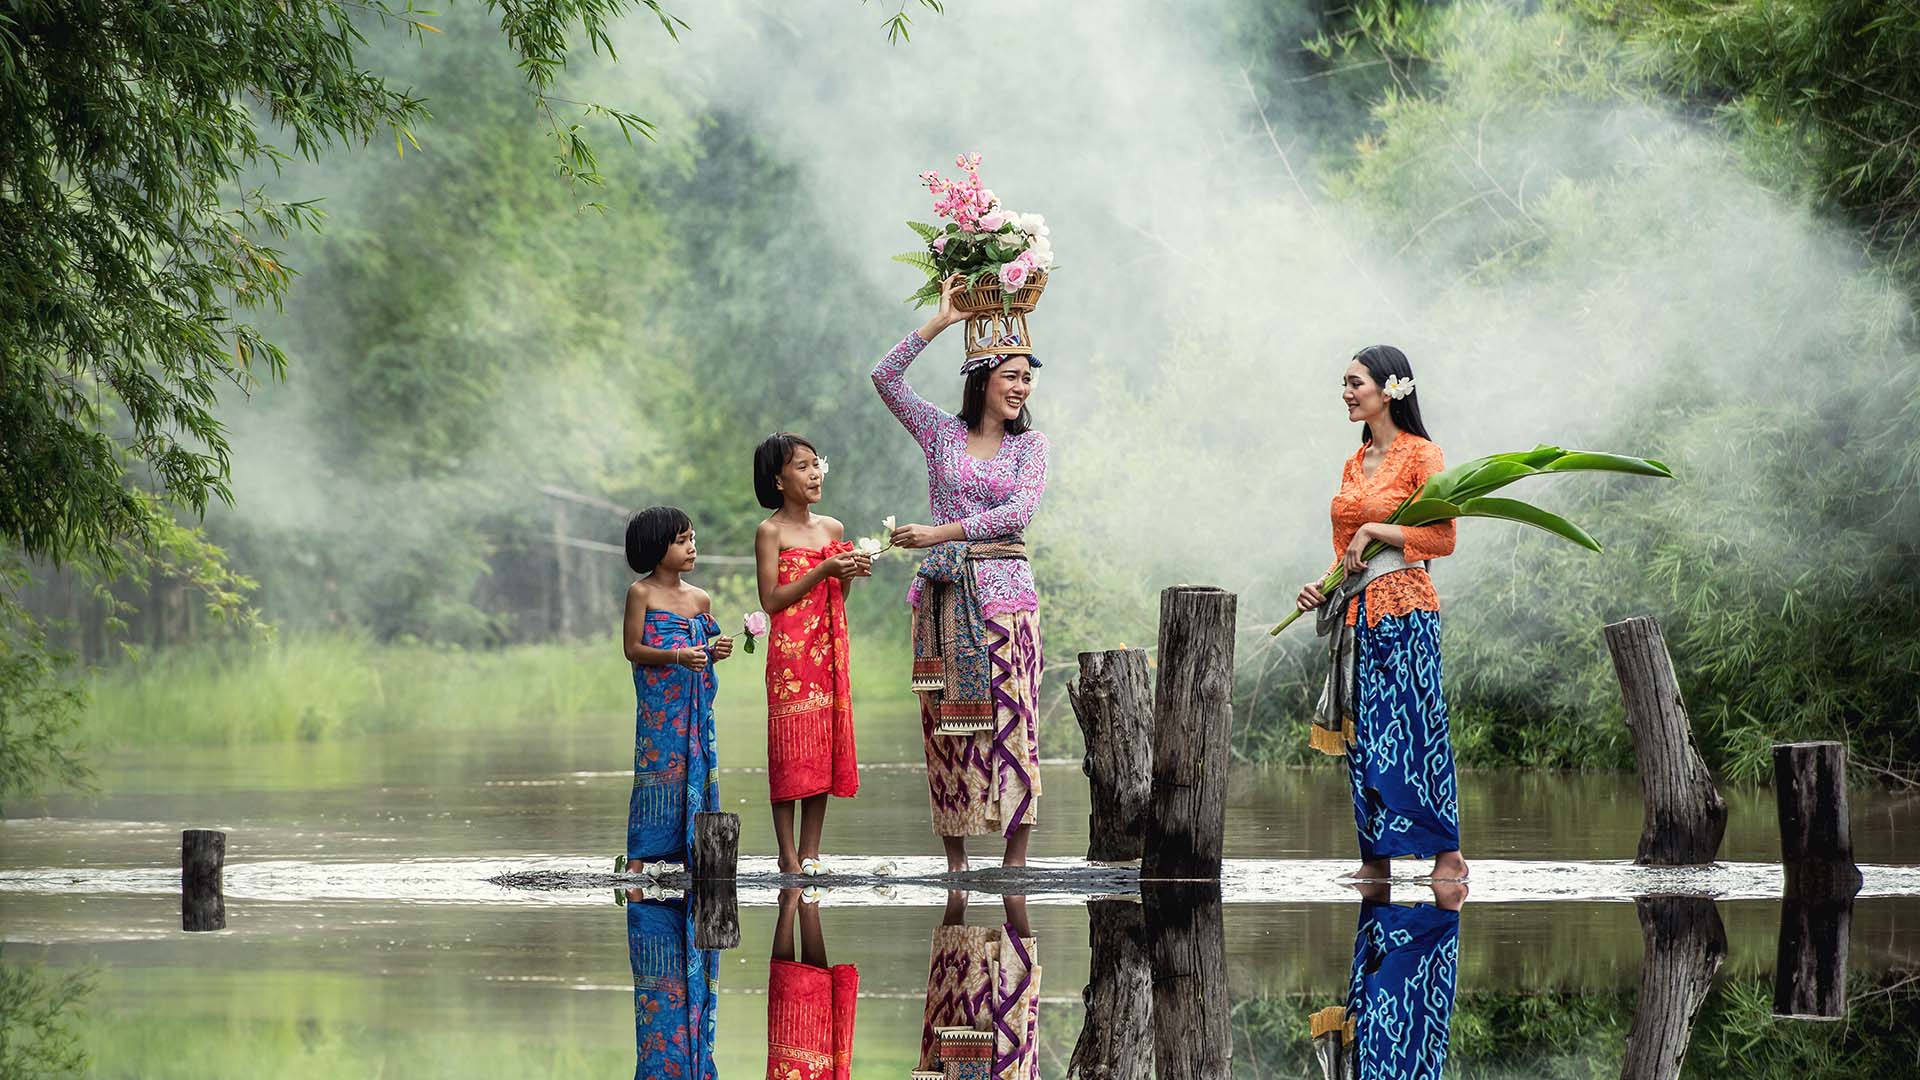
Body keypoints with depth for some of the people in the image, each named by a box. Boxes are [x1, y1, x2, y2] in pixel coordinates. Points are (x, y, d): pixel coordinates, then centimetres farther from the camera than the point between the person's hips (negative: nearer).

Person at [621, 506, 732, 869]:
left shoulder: (700, 599, 12)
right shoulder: (642, 593, -4)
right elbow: (632, 649, -8)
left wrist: (716, 651, -3)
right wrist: (677, 657, -20)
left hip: (696, 702, 6)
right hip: (658, 702, -6)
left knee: (696, 775, 4)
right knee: (656, 773, -8)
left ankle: (693, 865, 8)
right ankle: (635, 867, -5)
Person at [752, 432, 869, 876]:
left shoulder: (833, 529, 12)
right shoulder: (771, 531, -5)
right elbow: (771, 599, -11)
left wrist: (847, 576, -2)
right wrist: (823, 571, -16)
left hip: (829, 650, 6)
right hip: (790, 651, -6)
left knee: (825, 744, 3)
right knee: (791, 745, -6)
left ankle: (810, 852, 7)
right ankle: (788, 855, -4)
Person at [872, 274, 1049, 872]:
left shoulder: (1030, 444, 6)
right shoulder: (942, 432, 9)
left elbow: (1021, 509, -8)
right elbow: (885, 378, -1)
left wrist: (943, 532, -14)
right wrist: (940, 322, -3)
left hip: (1003, 591, -1)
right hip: (944, 592, 1)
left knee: (1009, 719, -6)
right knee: (946, 721, 0)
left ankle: (1015, 856, -4)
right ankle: (954, 856, 5)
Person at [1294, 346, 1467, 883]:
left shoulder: (1420, 455, -5)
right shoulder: (1354, 464, 16)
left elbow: (1443, 538, -12)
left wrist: (1375, 531, -14)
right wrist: (1322, 586, 5)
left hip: (1403, 607, -7)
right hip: (1357, 615, 7)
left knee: (1413, 728, -9)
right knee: (1363, 734, 5)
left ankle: (1448, 854, -6)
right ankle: (1375, 856, 8)